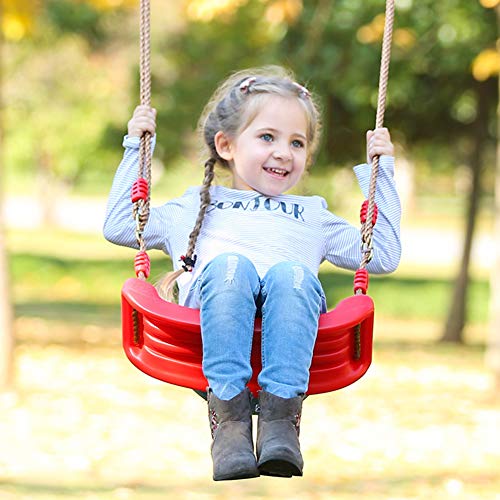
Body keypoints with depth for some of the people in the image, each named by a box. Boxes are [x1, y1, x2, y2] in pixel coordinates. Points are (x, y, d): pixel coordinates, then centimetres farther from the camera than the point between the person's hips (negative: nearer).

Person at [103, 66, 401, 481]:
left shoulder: (311, 215, 42)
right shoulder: (197, 206, 39)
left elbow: (383, 255, 36)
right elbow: (119, 226, 34)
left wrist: (379, 170, 37)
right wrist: (137, 149, 34)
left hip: (290, 303, 1)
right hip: (215, 294, -1)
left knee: (292, 273, -37)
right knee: (229, 265, -38)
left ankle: (281, 415, -48)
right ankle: (229, 414, -46)